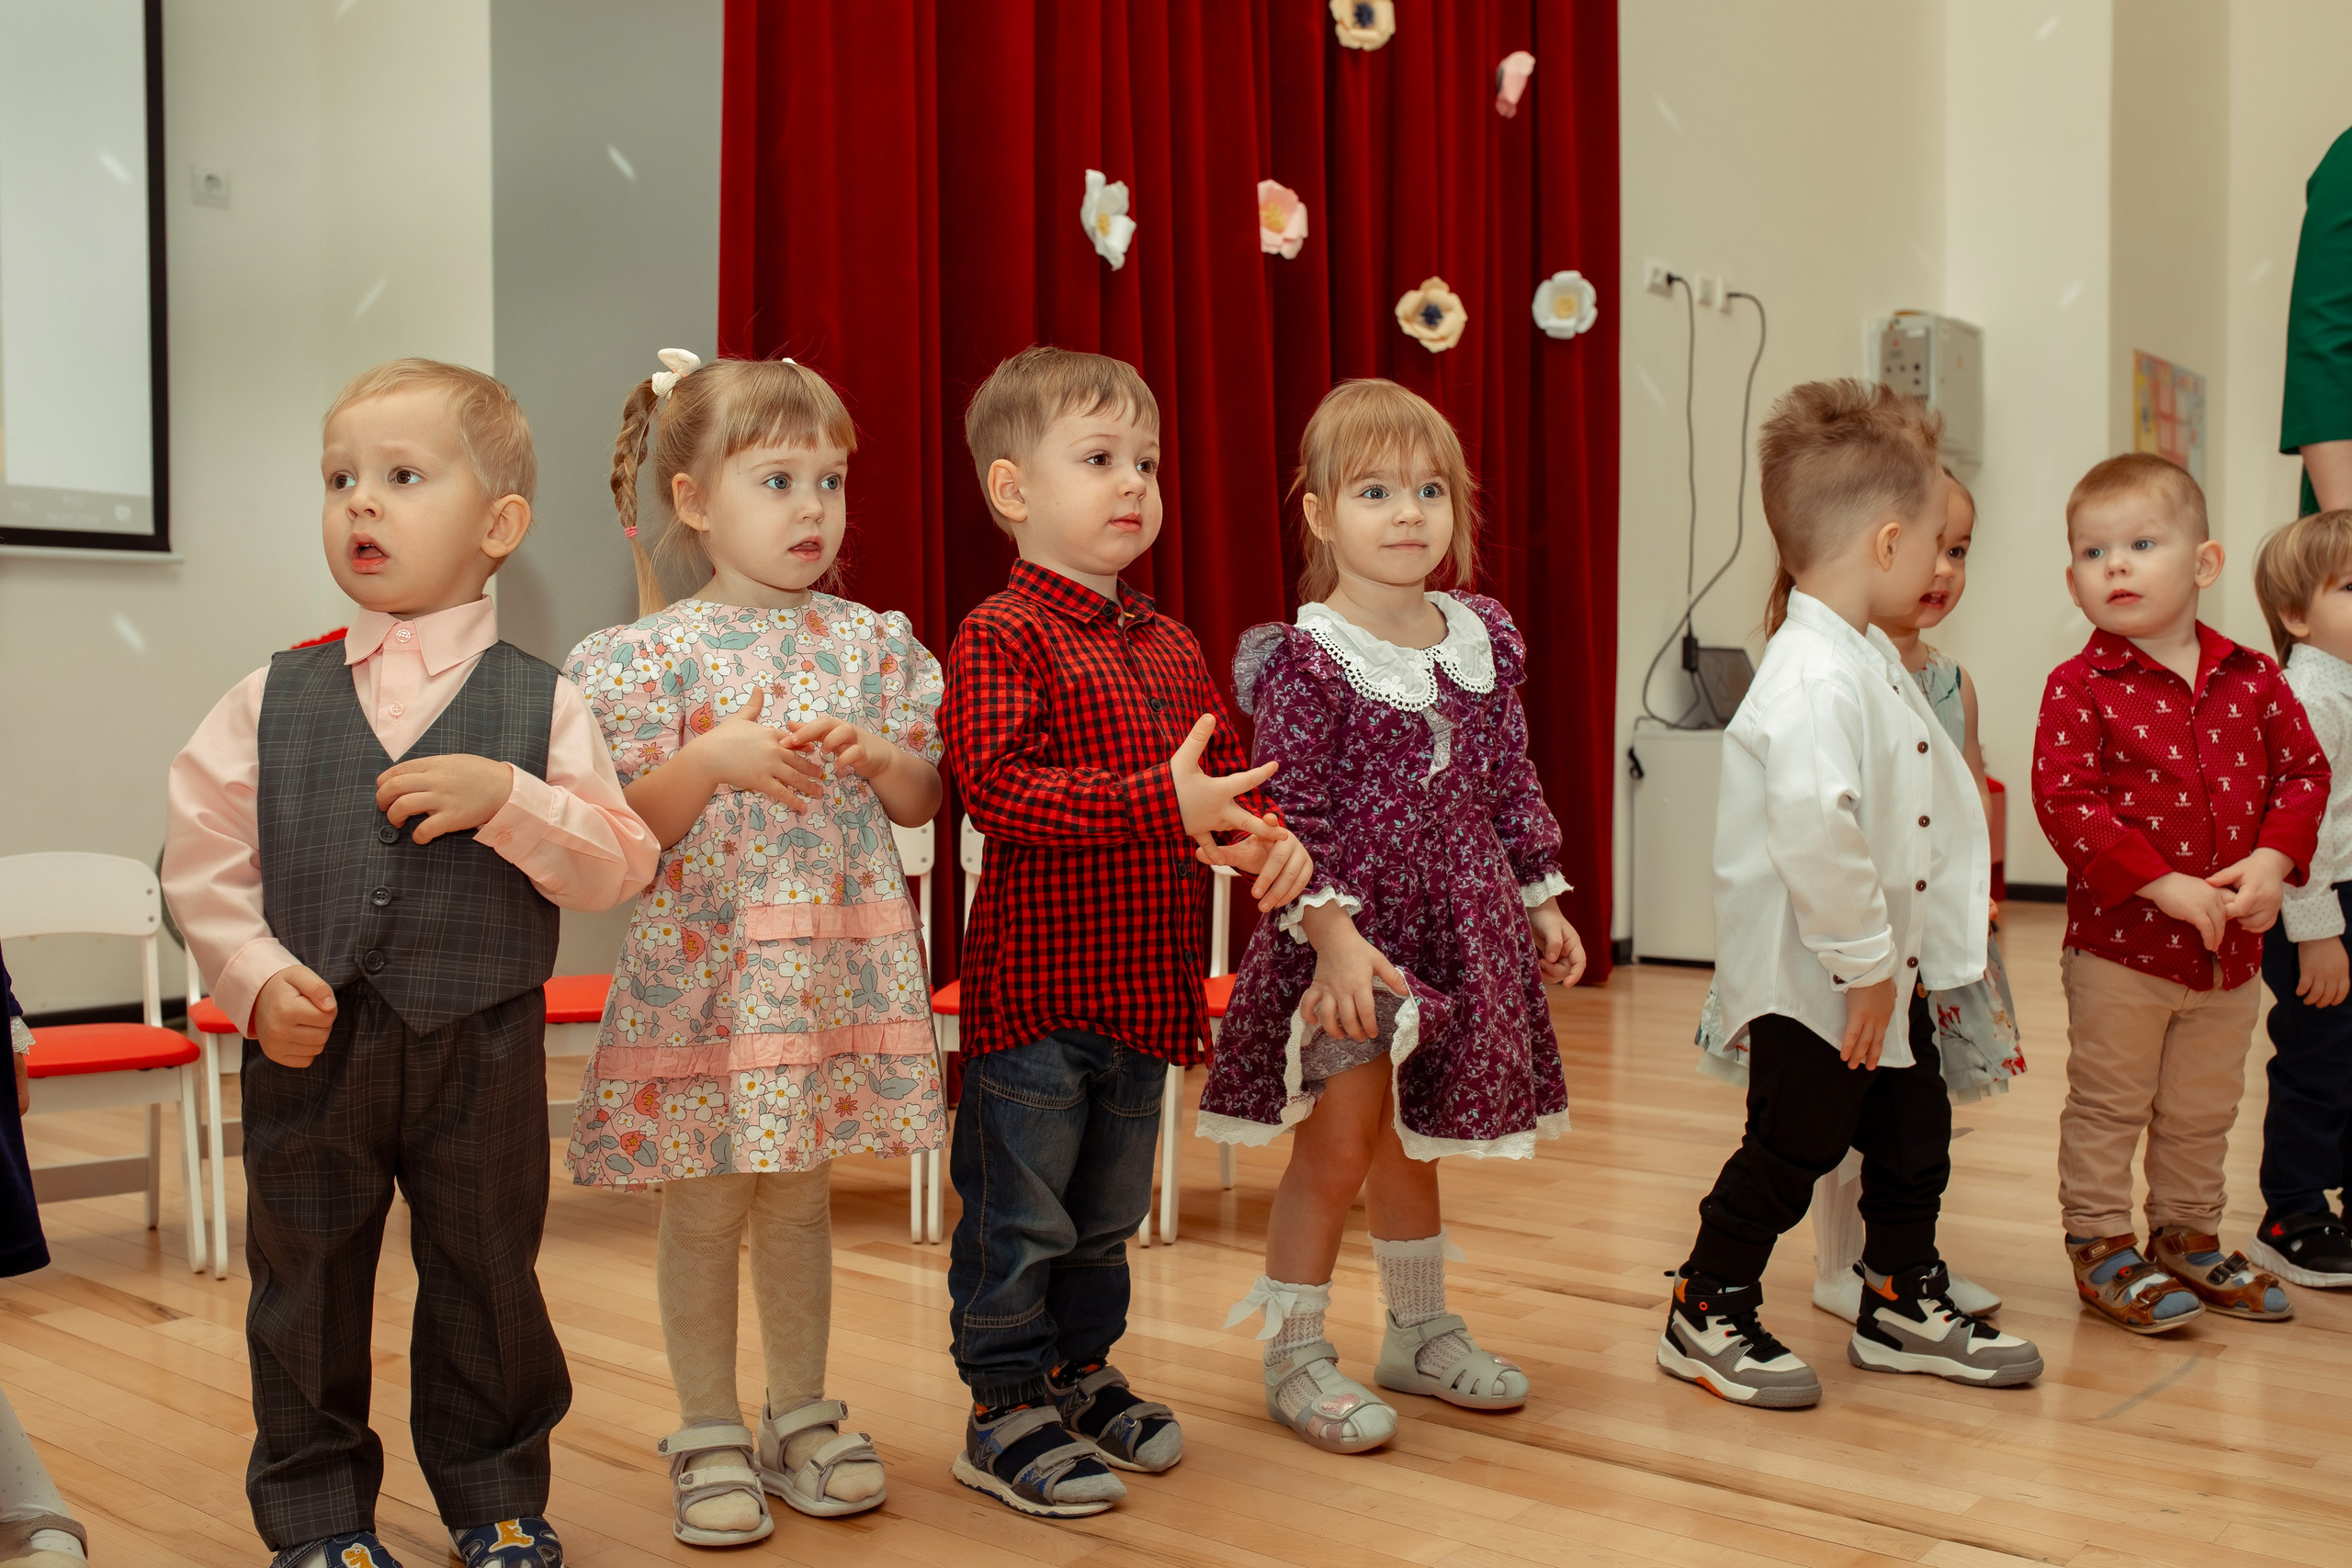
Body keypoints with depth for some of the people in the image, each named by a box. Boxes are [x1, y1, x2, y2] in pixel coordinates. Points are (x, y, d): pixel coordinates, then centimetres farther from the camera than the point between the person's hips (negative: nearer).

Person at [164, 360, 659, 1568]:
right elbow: (200, 858, 2)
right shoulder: (271, 702, 2)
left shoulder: (543, 704, -3)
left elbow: (620, 863, -7)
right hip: (310, 1049, 2)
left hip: (481, 1056, -1)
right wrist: (258, 976, -12)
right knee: (305, 1283, 12)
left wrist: (508, 800, -21)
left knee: (487, 1278, 12)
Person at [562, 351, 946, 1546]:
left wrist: (876, 755, -12)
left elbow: (924, 801, 8)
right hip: (703, 966, -3)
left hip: (837, 965, 3)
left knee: (800, 1198, 14)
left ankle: (801, 1416, 28)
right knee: (704, 1205, 5)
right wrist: (717, 759, -23)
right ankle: (708, 1435, 20)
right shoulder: (653, 653, -5)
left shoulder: (870, 641, 5)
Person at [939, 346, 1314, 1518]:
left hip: (1146, 984, 8)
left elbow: (1223, 776, 18)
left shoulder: (1173, 648, 12)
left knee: (1107, 1212, 20)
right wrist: (1163, 803, -32)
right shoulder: (999, 638, -12)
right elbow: (1000, 786, -25)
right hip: (1037, 984, -7)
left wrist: (1267, 839, -4)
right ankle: (1004, 1410, 18)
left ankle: (1081, 1371, 37)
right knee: (1018, 1217, 3)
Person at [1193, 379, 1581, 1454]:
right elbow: (1292, 812, -15)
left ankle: (1419, 1331, 34)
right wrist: (1332, 936, -22)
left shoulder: (1482, 639, 6)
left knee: (1411, 1136, 19)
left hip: (1461, 926, 6)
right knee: (1338, 1140, -2)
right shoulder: (1308, 658, -13)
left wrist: (1542, 901, 14)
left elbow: (1511, 782, 14)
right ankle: (1294, 1354, 15)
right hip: (1350, 934, -6)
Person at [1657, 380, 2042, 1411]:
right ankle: (1706, 1316, 18)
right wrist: (1866, 961, -25)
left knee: (1912, 1127, 18)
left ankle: (1905, 1306, 35)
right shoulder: (1814, 678, -25)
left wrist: (1903, 954, 17)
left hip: (1881, 969, 10)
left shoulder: (1874, 659, 10)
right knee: (1795, 1144, 1)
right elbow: (1814, 830, -34)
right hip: (1808, 977, -10)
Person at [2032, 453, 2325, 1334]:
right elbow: (2066, 804, -19)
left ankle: (2187, 1240, 34)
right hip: (2118, 945, -4)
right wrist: (2166, 884, -23)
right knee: (2108, 1106, 7)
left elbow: (2304, 770, 7)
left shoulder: (2251, 681, 2)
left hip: (2232, 947, 5)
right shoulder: (2079, 690, -12)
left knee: (2203, 1112, 18)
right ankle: (2100, 1247, 20)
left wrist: (2274, 859, -10)